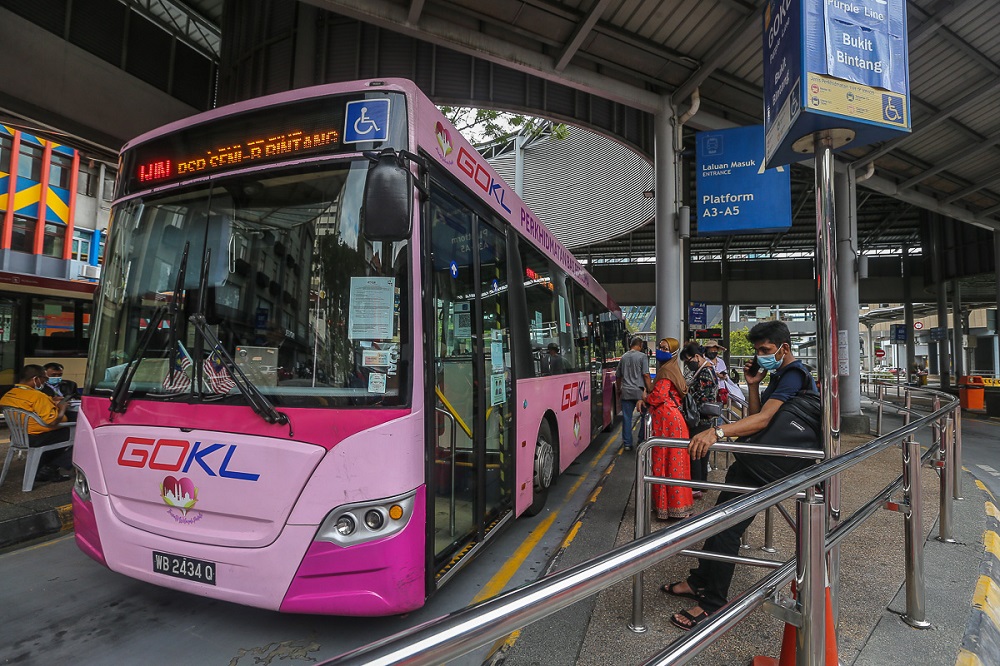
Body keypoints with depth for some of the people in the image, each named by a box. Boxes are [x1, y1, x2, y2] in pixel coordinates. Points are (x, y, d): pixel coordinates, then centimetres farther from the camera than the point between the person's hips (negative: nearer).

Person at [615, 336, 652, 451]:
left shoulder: (623, 357, 10)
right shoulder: (642, 356, -4)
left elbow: (618, 376, 16)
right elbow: (646, 375, -11)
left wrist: (619, 390, 27)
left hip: (626, 392, 4)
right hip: (639, 391, -4)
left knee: (626, 418, 6)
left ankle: (627, 444, 8)